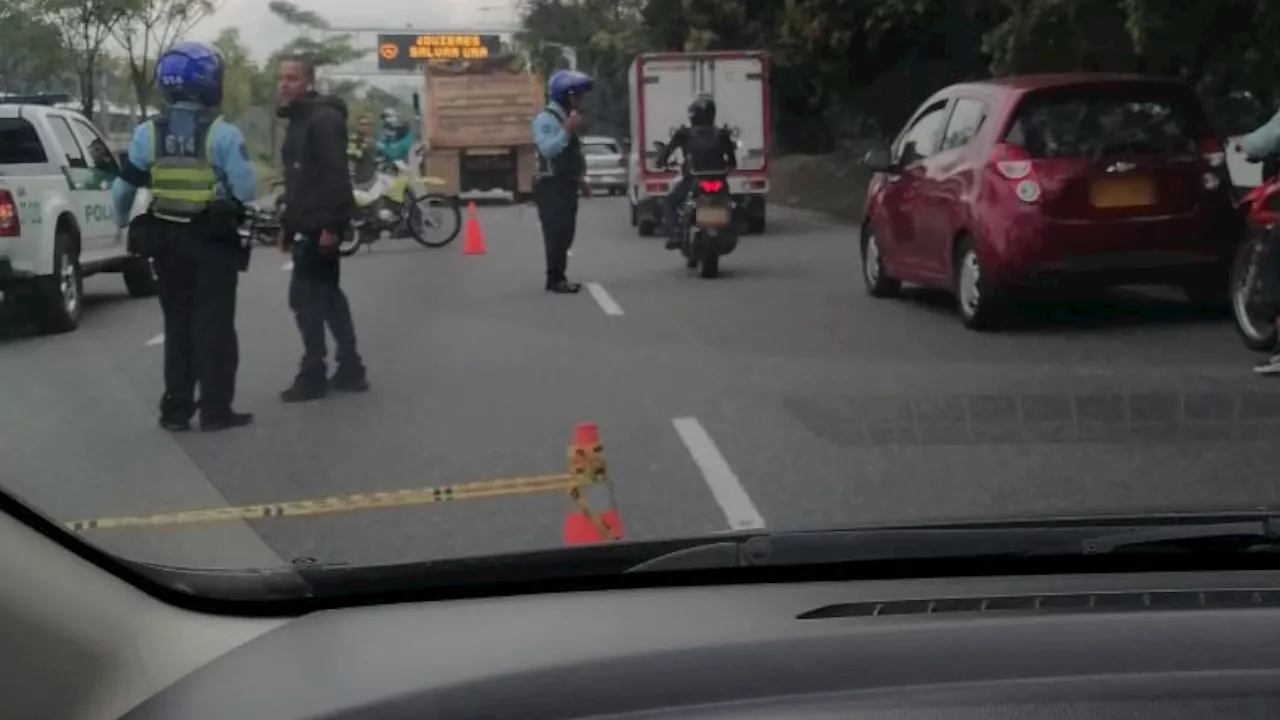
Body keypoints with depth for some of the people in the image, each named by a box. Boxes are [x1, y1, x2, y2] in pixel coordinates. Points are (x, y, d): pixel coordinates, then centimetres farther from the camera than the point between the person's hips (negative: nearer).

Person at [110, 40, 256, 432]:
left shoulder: (148, 133, 0)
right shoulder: (222, 133, -12)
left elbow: (123, 189, 7)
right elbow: (247, 190, -13)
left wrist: (123, 222, 25)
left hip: (166, 238, 4)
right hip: (213, 239, -4)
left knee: (178, 324, 13)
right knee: (214, 326, 2)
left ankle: (176, 410, 15)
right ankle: (215, 410, 2)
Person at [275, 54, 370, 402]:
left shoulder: (323, 118, -14)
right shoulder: (298, 120, 17)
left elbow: (336, 175, -22)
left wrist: (331, 225, -26)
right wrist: (287, 225, 21)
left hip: (321, 225, -10)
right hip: (309, 224, 10)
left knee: (303, 297, -8)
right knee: (327, 295, 12)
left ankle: (313, 376, -2)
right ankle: (350, 369, 16)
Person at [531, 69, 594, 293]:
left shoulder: (567, 117, 18)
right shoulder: (546, 119, -14)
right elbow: (547, 149, -28)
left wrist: (579, 180, 24)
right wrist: (567, 131, -33)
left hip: (566, 185, 10)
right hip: (552, 186, -10)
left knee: (565, 233, 10)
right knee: (556, 233, -12)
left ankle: (559, 277, 15)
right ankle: (555, 279, -11)